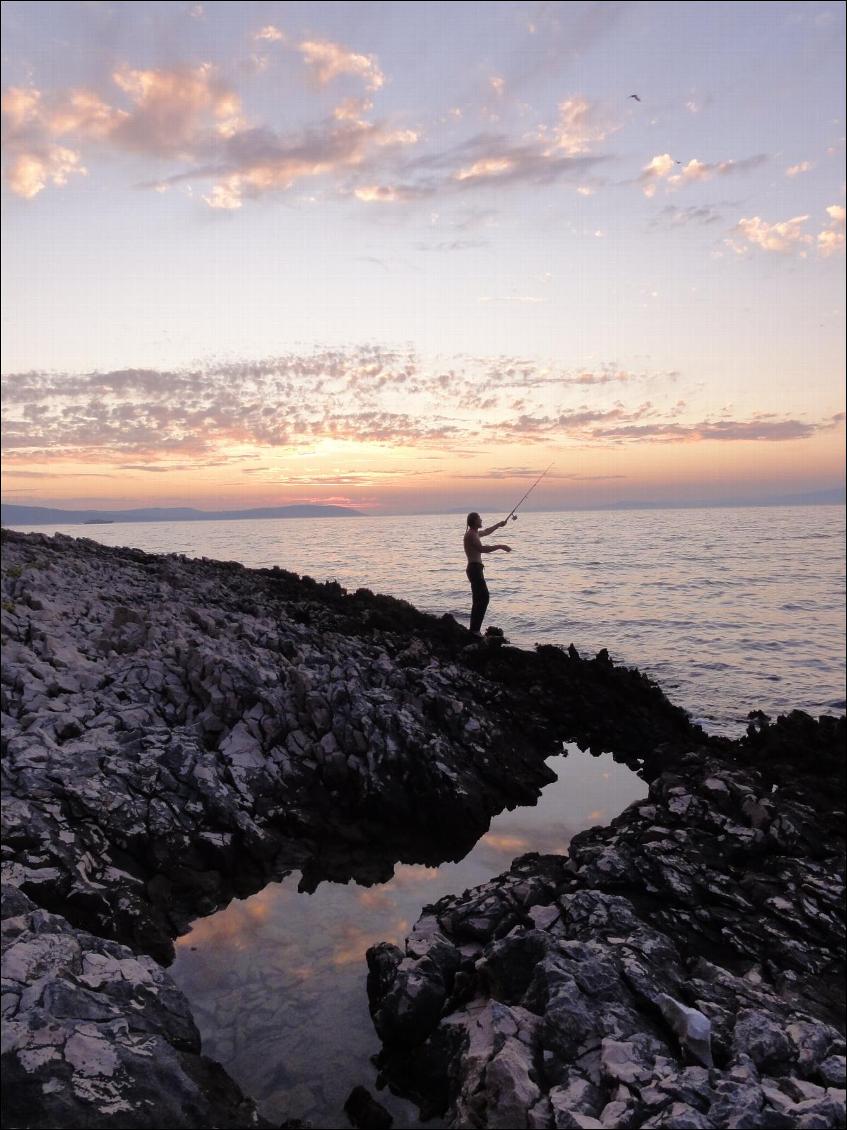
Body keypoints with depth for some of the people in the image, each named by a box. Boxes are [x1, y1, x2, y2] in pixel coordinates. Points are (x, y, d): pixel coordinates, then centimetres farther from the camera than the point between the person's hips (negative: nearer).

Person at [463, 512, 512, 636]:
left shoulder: (474, 533, 18)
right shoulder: (471, 534, -13)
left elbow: (486, 532, 40)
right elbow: (482, 549, -27)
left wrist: (499, 524, 42)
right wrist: (500, 546, -22)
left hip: (475, 569, 11)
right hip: (475, 568, -11)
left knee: (480, 598, 12)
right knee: (483, 597, -15)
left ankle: (474, 629, 14)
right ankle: (475, 629, -18)